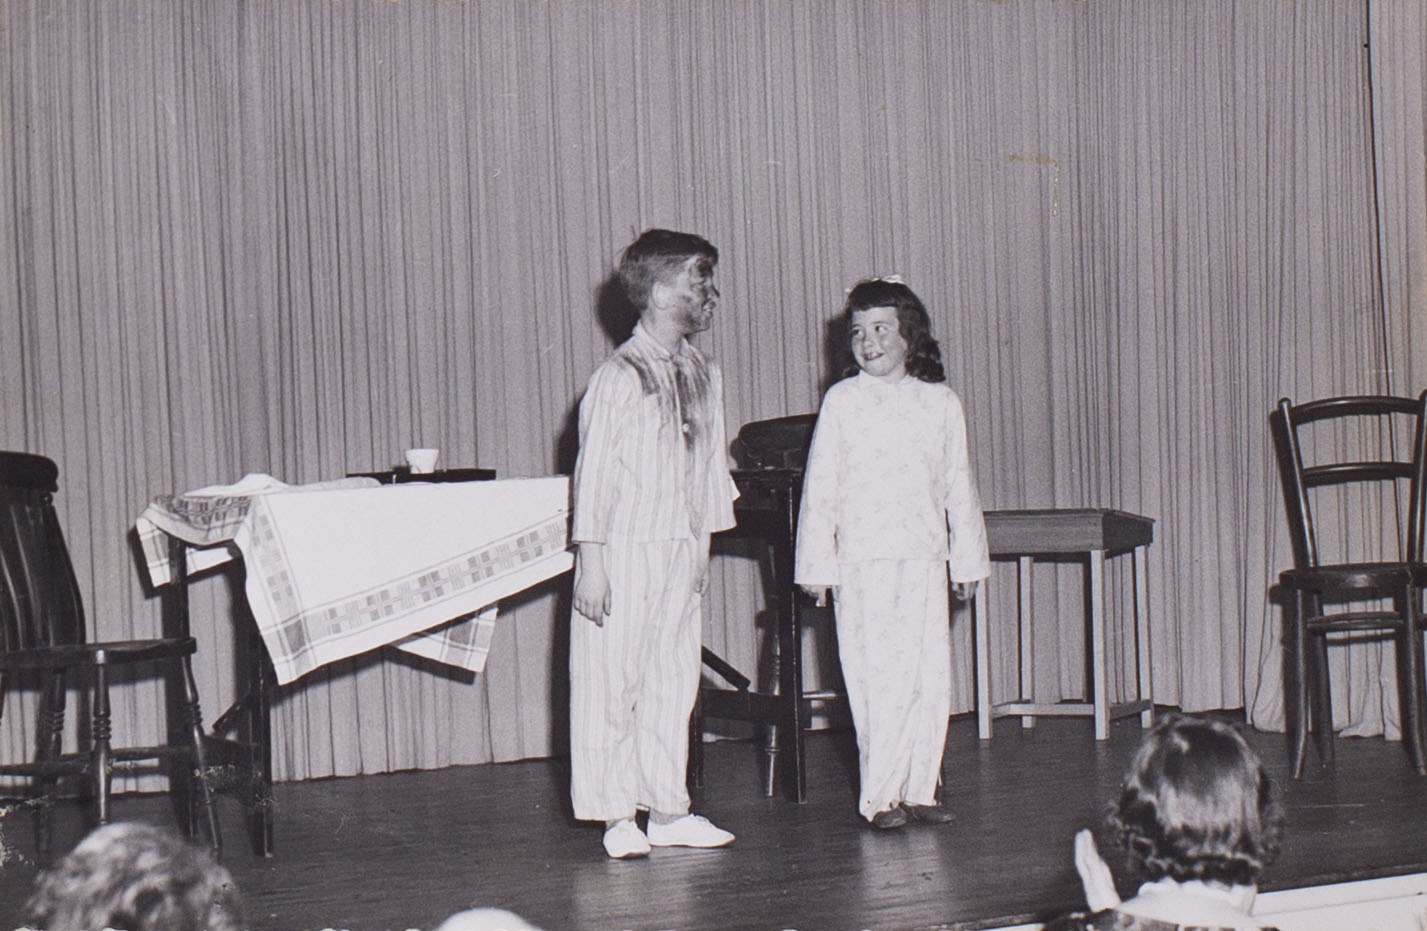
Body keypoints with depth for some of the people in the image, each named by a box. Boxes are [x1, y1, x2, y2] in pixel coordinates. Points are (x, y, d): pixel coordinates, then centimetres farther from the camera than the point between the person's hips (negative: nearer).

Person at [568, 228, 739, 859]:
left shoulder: (703, 375, 11)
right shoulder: (620, 376, -11)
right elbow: (593, 472, -11)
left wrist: (704, 548, 14)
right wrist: (589, 563, -14)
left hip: (683, 551, 7)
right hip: (625, 551, -7)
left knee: (675, 679, 9)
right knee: (612, 682, -1)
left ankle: (667, 811, 17)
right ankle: (616, 817, 6)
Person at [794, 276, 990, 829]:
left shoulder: (940, 403, 8)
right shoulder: (842, 402, 1)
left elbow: (958, 487, 14)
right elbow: (819, 487, 2)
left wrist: (968, 557, 14)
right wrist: (816, 565, -1)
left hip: (924, 556, 3)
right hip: (862, 560, -3)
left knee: (931, 676, 3)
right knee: (879, 679, -6)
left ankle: (919, 789, 14)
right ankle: (879, 796, 2)